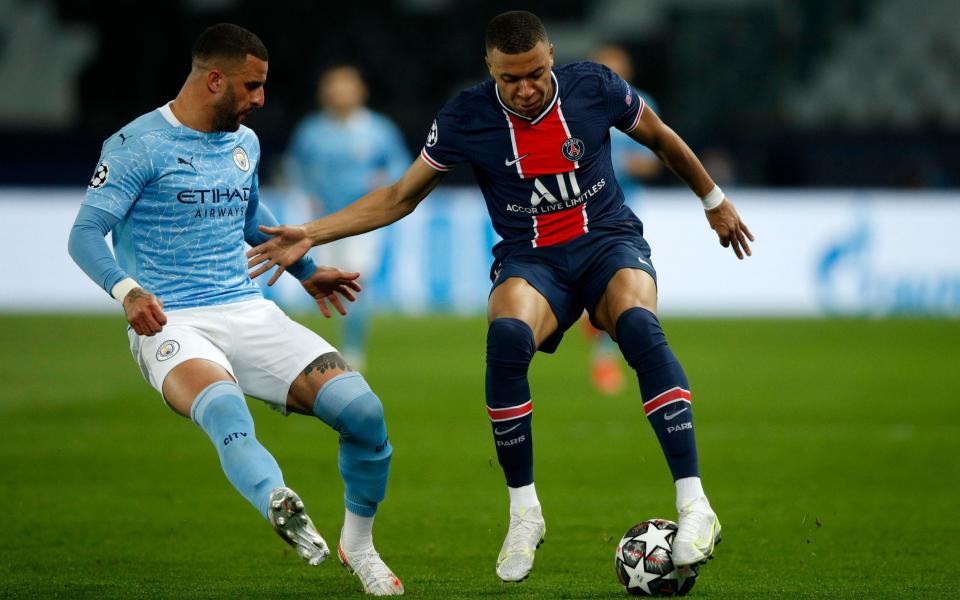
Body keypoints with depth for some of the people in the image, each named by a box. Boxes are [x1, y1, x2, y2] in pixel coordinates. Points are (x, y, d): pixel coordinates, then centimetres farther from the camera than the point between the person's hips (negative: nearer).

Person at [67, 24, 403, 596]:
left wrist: (306, 271, 39)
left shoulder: (245, 143, 16)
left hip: (249, 313, 6)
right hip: (171, 326, -6)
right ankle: (282, 507, -68)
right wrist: (126, 290, -31)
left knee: (363, 409, -13)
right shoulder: (138, 145, -6)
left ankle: (358, 546, 8)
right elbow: (86, 232, -13)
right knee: (223, 405, -40)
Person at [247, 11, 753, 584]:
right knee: (507, 335, -36)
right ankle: (524, 511, -21)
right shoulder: (465, 120, -6)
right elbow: (400, 197, 6)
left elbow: (661, 138, 14)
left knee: (640, 326, -36)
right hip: (530, 261, 0)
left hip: (609, 241, 0)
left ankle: (694, 503, -36)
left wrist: (714, 199, 25)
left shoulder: (595, 87, -6)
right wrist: (311, 235, -3)